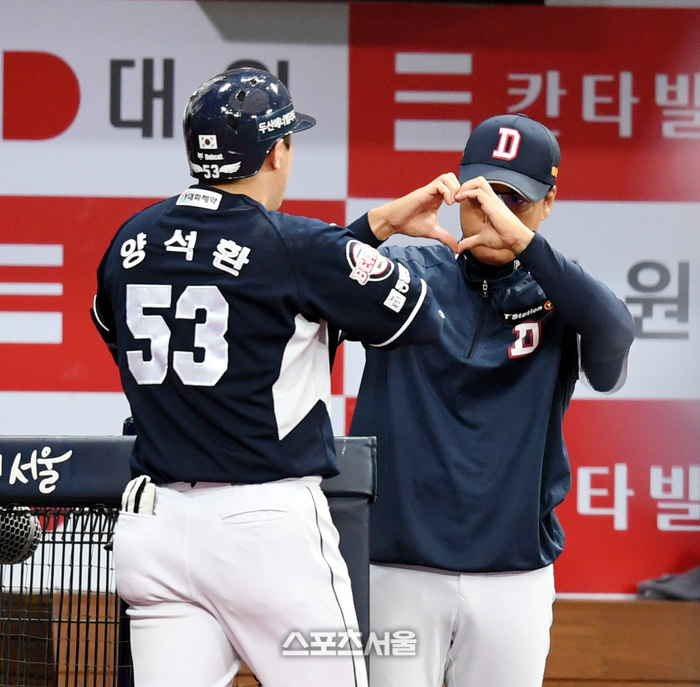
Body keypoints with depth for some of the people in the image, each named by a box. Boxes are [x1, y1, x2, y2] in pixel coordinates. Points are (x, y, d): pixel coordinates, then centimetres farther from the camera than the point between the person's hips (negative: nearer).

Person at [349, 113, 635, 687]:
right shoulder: (406, 275, 5)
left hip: (515, 578, 1)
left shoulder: (555, 297, 5)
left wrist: (522, 240, -27)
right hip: (399, 569, -1)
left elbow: (614, 332, -17)